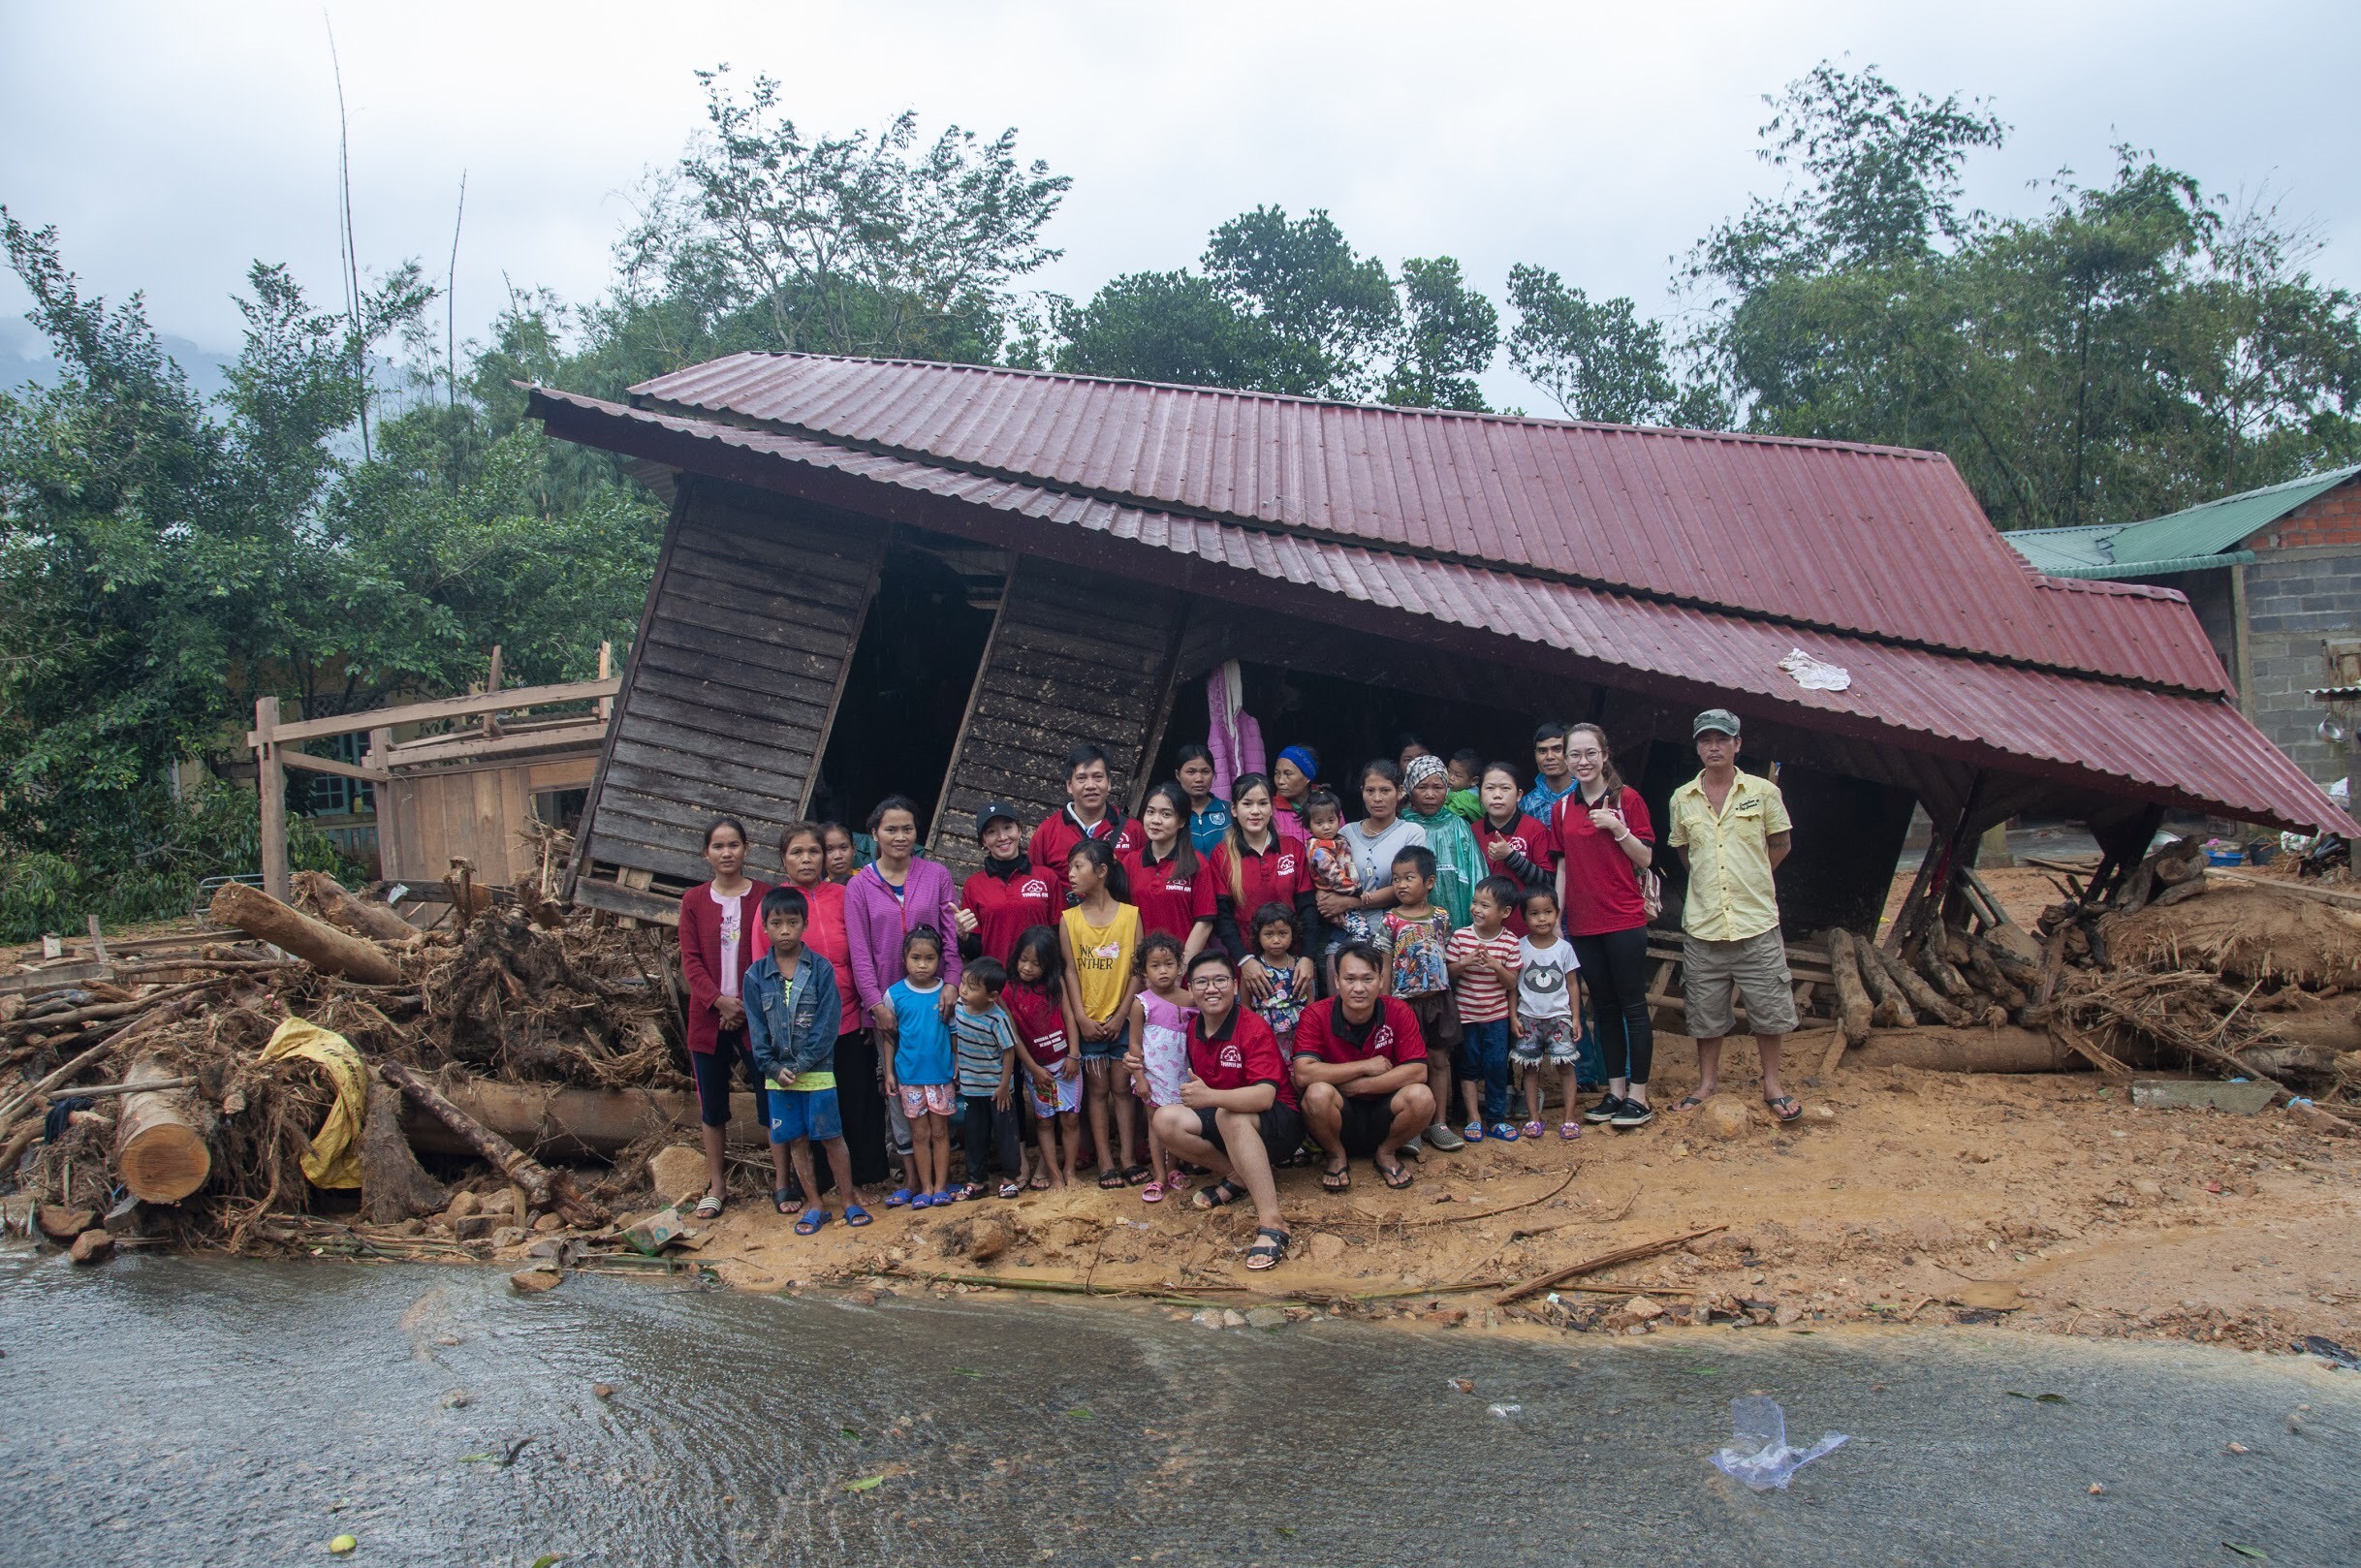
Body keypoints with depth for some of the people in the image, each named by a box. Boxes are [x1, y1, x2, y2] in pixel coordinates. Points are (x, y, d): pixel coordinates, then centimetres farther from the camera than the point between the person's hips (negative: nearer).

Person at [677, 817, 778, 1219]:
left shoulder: (765, 896, 0)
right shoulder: (694, 900, 5)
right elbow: (690, 960, 0)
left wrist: (750, 1004, -12)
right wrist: (719, 1001, -13)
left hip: (756, 1016, -2)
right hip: (708, 1016, 2)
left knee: (771, 1097, -1)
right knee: (712, 1105, 10)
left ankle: (781, 1178, 10)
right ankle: (717, 1185, 21)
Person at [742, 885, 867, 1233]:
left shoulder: (821, 969, -6)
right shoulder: (756, 976, 2)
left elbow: (828, 1024, -9)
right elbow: (757, 1029, 2)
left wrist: (801, 1065, -14)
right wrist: (774, 1068, -9)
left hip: (817, 1072, -3)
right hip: (778, 1075, 3)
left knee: (831, 1137, 3)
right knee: (796, 1141, 9)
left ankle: (850, 1201, 14)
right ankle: (815, 1206, 20)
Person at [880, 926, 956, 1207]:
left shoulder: (947, 992, -4)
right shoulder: (895, 994, -3)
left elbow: (954, 1033, 3)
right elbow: (889, 1036, 3)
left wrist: (958, 1066, -1)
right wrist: (889, 1072, 1)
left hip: (942, 1073, 0)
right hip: (909, 1075, 0)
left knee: (940, 1131, 7)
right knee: (920, 1133, 7)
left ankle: (941, 1186, 15)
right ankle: (924, 1188, 14)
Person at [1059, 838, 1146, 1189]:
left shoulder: (1130, 914, -3)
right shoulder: (1069, 918, 0)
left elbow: (1137, 970, -3)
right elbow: (1070, 971, -1)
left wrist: (1121, 1014, -9)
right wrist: (1081, 1018, -8)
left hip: (1123, 1019, -1)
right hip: (1088, 1021, 1)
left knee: (1122, 1087, 5)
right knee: (1097, 1088, 5)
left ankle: (1128, 1157, 10)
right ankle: (1105, 1162, 8)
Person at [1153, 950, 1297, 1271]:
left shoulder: (1253, 1029, -20)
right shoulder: (1194, 1030, 2)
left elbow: (1265, 1095, -33)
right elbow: (1199, 1082, 18)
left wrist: (1211, 1097, -47)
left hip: (1280, 1125, -7)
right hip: (1221, 1123, 7)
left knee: (1229, 1115, -40)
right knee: (1166, 1120, -17)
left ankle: (1271, 1224, -44)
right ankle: (1236, 1178, -6)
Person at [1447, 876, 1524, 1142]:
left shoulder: (1510, 942, -6)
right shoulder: (1461, 936, -8)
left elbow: (1512, 983, -5)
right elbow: (1448, 971, -3)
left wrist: (1495, 965, -22)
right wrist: (1465, 962, -22)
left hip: (1497, 1015, 0)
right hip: (1466, 1013, 0)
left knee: (1497, 1065, 1)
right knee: (1469, 1066, 7)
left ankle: (1496, 1118, 13)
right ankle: (1473, 1117, 15)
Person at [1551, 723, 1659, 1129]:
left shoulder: (1626, 798, -3)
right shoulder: (1561, 809, 8)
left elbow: (1645, 859, -3)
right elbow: (1563, 866, 12)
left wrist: (1617, 828, -17)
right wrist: (1556, 916, 9)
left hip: (1624, 920, -4)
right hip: (1583, 923, 4)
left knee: (1633, 1005, 0)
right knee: (1604, 1008, 11)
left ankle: (1639, 1095, 6)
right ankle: (1615, 1090, 19)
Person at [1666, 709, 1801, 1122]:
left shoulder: (1763, 792, -1)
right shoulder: (1682, 800, 5)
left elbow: (1781, 844, 9)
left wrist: (1750, 879, 9)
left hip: (1757, 922, -1)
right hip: (1703, 924, 2)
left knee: (1768, 1008, 6)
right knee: (1705, 1011, 10)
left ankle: (1771, 1083, 21)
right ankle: (1708, 1082, 25)